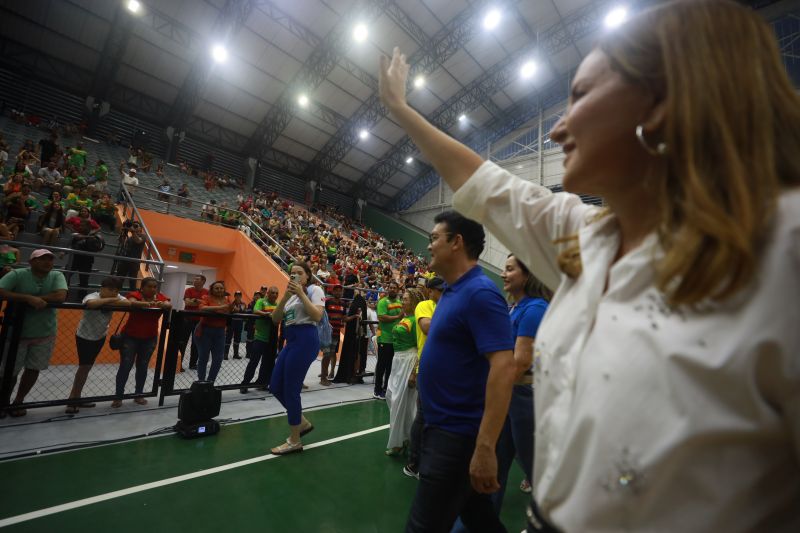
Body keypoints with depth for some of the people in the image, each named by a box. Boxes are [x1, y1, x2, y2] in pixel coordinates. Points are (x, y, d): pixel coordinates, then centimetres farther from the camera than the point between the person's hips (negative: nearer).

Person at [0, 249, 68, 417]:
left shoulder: (57, 276, -5)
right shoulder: (17, 275, -10)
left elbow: (61, 296, -19)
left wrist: (34, 299, -22)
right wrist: (29, 298, -32)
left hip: (45, 334, 2)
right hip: (17, 332, -2)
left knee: (33, 369, 11)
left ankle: (18, 402, 32)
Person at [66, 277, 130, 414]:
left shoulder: (117, 297, -12)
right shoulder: (92, 296, -27)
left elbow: (128, 303, -29)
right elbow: (90, 304, -51)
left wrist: (113, 302, -38)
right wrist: (110, 300, -41)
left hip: (100, 337, 6)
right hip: (84, 337, -5)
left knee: (88, 367, 14)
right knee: (84, 367, -5)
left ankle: (76, 398, 27)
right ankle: (73, 399, 11)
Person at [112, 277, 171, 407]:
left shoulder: (161, 297, -2)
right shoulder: (135, 294, -9)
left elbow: (169, 305, -18)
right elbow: (131, 302, -30)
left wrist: (162, 305, -41)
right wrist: (147, 304, -48)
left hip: (149, 338, 3)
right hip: (130, 337, -3)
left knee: (142, 367, 10)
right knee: (125, 366, -2)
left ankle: (138, 395, 21)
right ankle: (118, 397, 9)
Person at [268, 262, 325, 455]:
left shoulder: (314, 290, -2)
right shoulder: (291, 294, 19)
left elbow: (317, 316, -18)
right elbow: (275, 319, 8)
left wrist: (301, 294, -16)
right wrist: (285, 296, -6)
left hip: (305, 340, -9)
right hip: (291, 341, 9)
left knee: (290, 389, -4)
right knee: (275, 386, 9)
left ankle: (294, 441, 12)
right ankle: (302, 422, 26)